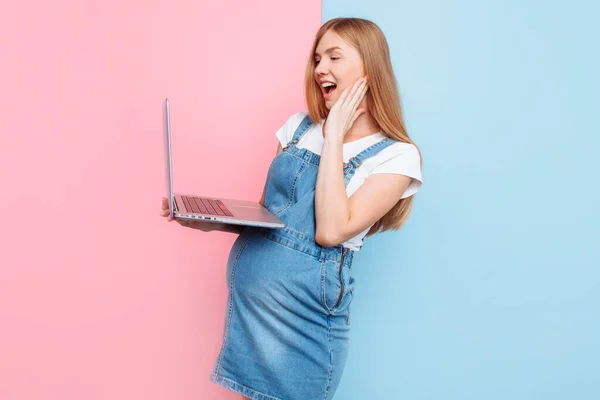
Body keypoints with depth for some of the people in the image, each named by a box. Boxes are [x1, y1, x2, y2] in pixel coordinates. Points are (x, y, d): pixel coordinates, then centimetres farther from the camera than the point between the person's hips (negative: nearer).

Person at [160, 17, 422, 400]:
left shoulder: (396, 155, -9)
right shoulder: (299, 126, 8)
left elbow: (331, 231, -20)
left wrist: (334, 137, -15)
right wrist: (210, 220, -3)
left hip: (303, 312, -5)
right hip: (247, 294, 5)